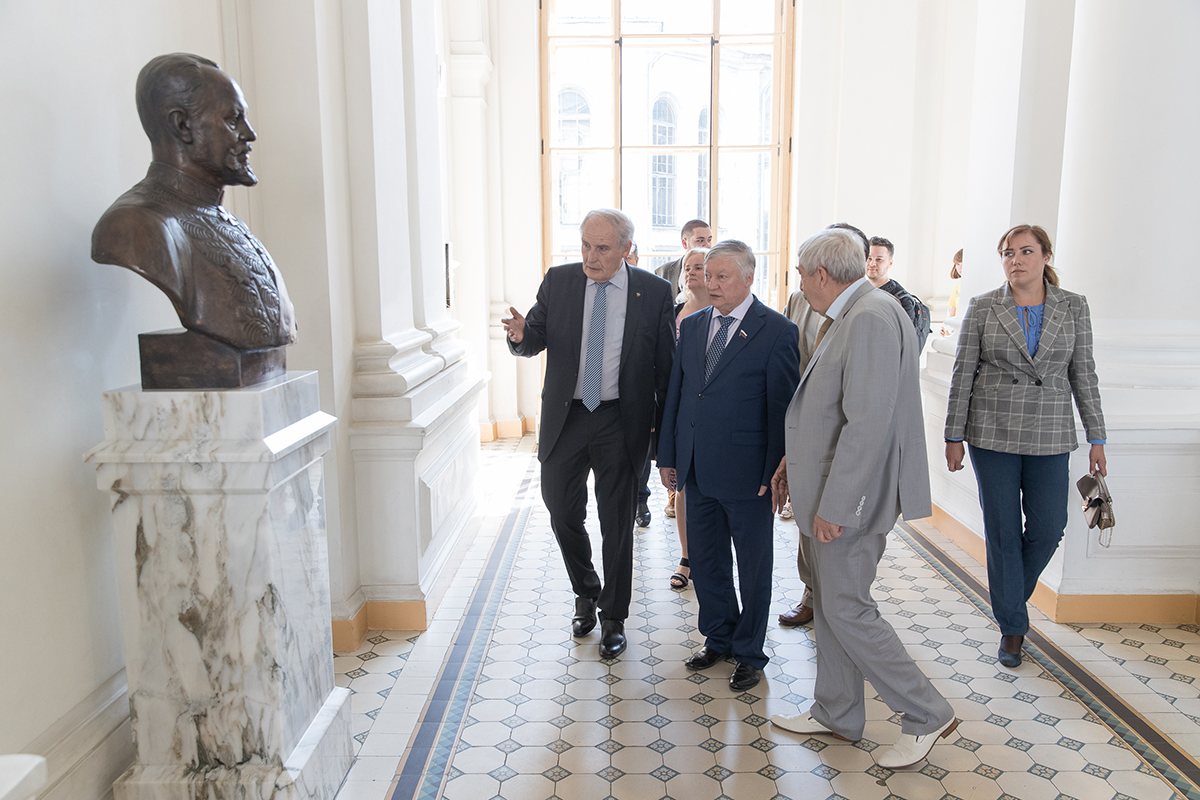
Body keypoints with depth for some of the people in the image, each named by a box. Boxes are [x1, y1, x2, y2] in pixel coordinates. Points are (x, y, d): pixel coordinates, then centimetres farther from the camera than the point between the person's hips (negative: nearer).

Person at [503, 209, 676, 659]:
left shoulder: (654, 292, -4)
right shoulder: (558, 282, 1)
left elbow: (665, 364, -1)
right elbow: (535, 341, 3)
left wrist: (665, 428, -3)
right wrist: (521, 335, -21)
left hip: (621, 420, -2)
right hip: (564, 416, 3)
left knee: (617, 522, 7)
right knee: (563, 513, 12)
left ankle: (613, 618, 25)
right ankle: (586, 594, 38)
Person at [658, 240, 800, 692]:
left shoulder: (776, 331, -9)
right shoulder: (691, 326, 9)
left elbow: (782, 409, -11)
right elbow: (675, 395, 12)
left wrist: (775, 473, -13)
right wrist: (667, 455, 9)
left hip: (747, 473, -5)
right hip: (697, 469, 6)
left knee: (753, 566, 10)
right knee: (705, 561, 17)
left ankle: (749, 654, 28)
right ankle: (718, 639, 37)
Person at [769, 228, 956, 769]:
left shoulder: (872, 317, -21)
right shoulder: (854, 316, 12)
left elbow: (868, 423, -27)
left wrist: (833, 505, -24)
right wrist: (795, 460, 20)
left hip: (850, 496, -10)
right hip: (827, 488, 10)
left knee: (846, 610, 0)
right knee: (828, 604, 17)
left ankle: (926, 715, 17)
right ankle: (836, 715, 32)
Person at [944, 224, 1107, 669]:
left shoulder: (1073, 307, 4)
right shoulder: (983, 308, -1)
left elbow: (1084, 375, 6)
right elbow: (962, 376, 0)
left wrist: (1096, 438, 4)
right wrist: (954, 436, -2)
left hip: (1049, 437, 2)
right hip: (993, 435, -2)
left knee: (1047, 530, 4)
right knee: (1003, 532, 4)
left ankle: (1012, 597, 33)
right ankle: (1012, 627, 18)